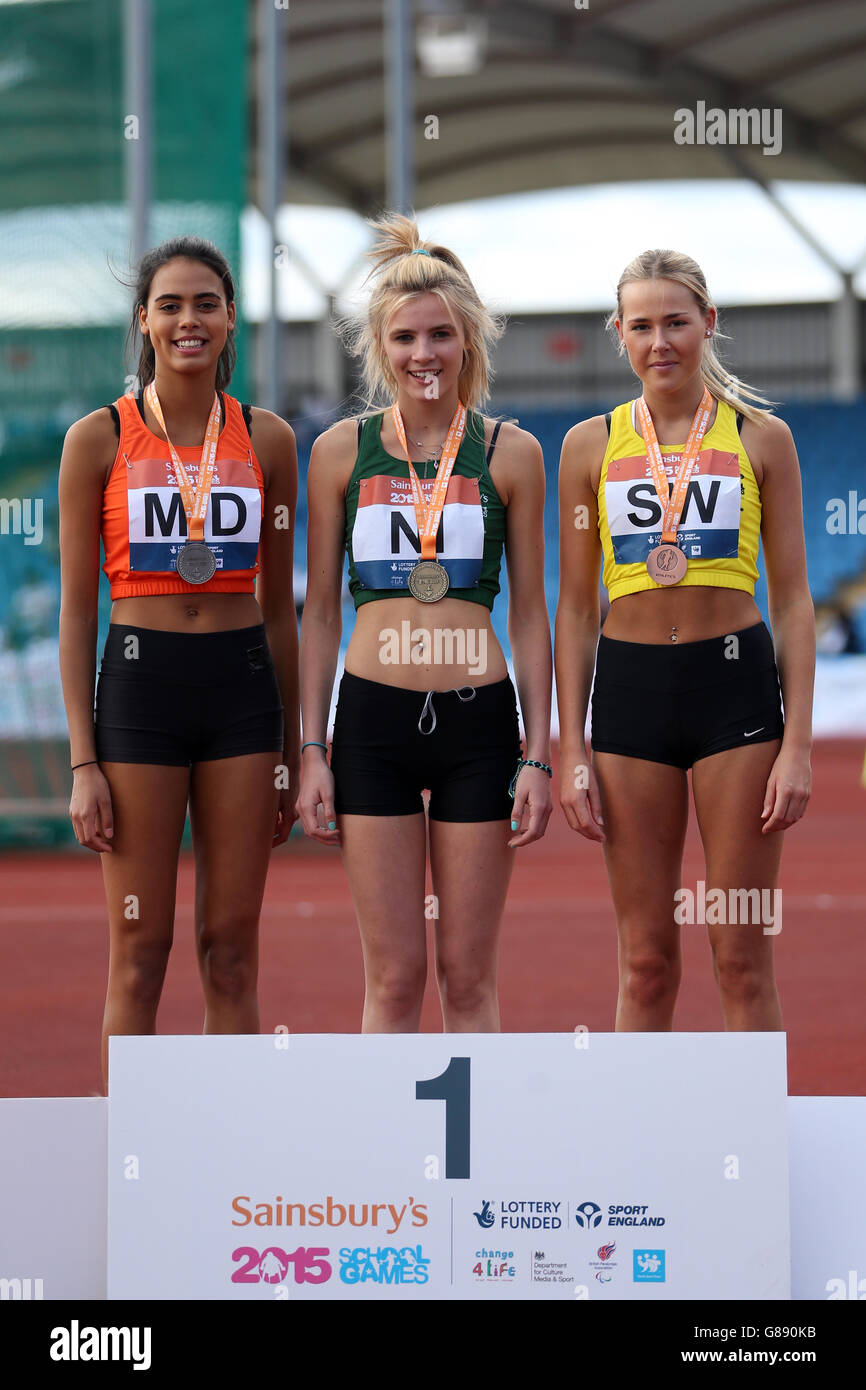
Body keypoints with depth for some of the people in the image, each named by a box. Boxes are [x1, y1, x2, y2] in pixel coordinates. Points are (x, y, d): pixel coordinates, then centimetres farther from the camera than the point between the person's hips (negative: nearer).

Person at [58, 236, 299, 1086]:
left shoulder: (267, 440, 7)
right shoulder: (99, 440, 0)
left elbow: (279, 608, 13)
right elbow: (76, 609, 0)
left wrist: (292, 750, 11)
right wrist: (83, 761, -6)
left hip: (244, 687, 2)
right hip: (140, 680, -2)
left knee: (232, 950, 4)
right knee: (140, 952, -1)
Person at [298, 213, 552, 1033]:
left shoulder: (510, 454, 4)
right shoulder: (341, 451, 5)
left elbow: (529, 613, 6)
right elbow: (320, 610, 8)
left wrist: (538, 756, 1)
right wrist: (312, 751, 3)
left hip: (478, 720, 0)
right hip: (374, 719, 0)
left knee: (469, 977, 4)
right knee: (393, 977, 2)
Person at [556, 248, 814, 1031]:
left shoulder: (761, 438, 3)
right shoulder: (591, 445, 7)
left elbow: (793, 602, 2)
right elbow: (576, 608, 9)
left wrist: (798, 745, -6)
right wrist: (572, 753, 2)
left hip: (735, 682, -1)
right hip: (629, 685, 2)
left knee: (742, 957, 0)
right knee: (646, 961, 5)